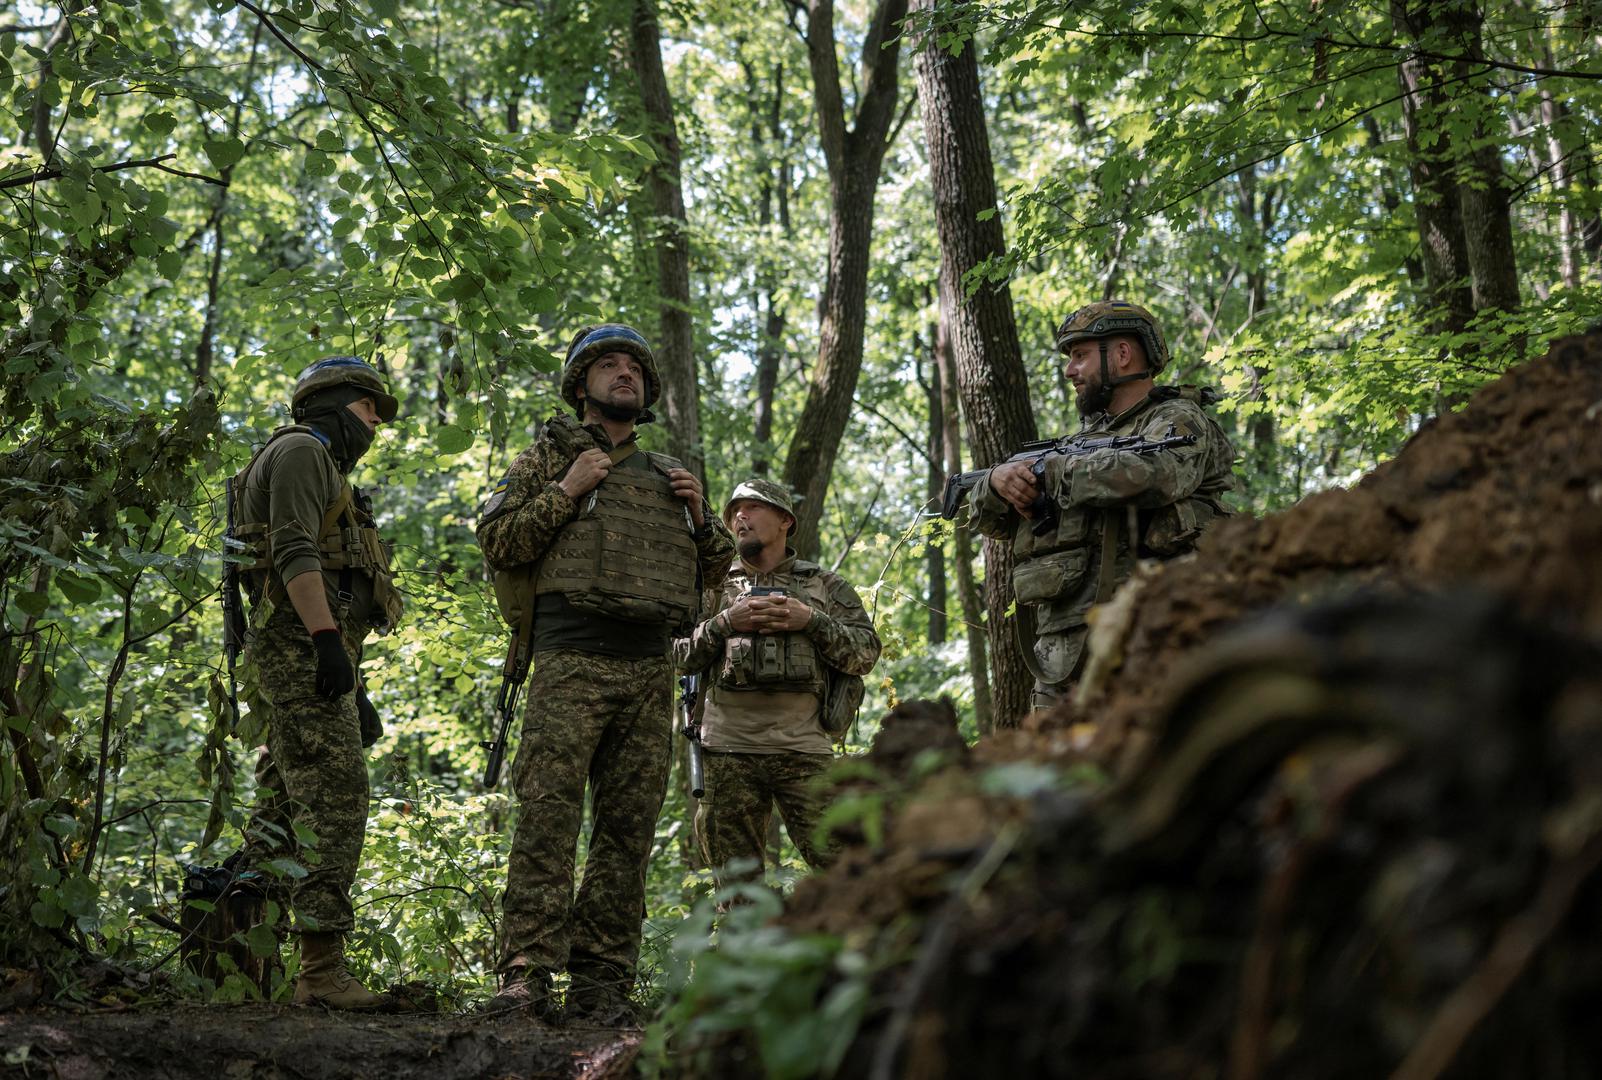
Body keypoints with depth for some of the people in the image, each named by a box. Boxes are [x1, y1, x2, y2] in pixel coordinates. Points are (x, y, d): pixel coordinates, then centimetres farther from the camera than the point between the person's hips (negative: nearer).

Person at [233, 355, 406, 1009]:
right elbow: (294, 551, -15)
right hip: (299, 644, -11)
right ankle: (323, 967, -22)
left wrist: (356, 691, 25)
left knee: (283, 809, 7)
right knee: (334, 797, -17)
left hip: (301, 659, 11)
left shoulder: (323, 471, 32)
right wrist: (327, 638, -24)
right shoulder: (299, 450, 1)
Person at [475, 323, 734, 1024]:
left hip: (650, 669, 4)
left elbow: (713, 572, 27)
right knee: (548, 817, -14)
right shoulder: (549, 456, 14)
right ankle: (525, 975, -15)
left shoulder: (667, 475, 25)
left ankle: (601, 983, 3)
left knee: (628, 829, 0)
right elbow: (496, 543, 4)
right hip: (571, 661, -4)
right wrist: (566, 492, -5)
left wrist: (699, 515, 9)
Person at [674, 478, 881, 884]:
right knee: (737, 882, 5)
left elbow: (866, 653, 6)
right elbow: (680, 657, 9)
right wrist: (726, 623, -6)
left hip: (803, 748, -1)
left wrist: (810, 620, -6)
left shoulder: (825, 585, 14)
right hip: (729, 751, 1)